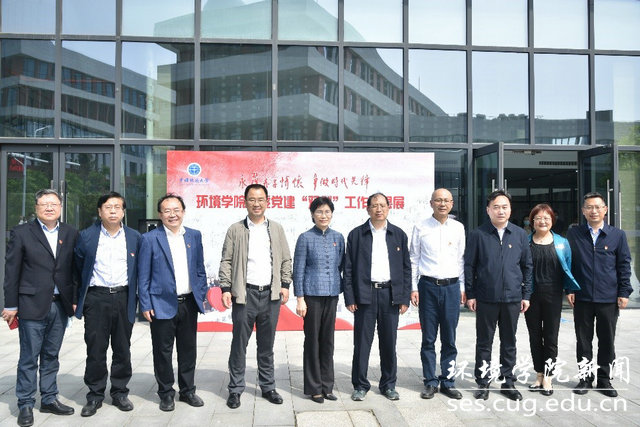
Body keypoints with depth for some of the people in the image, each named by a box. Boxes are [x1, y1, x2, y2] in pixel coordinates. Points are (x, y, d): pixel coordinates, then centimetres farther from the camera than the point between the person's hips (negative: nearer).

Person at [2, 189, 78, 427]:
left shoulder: (70, 234, 7)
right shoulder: (21, 233, -2)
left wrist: (75, 300, 5)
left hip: (60, 305, 3)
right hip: (32, 305, -3)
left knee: (51, 356, 14)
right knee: (29, 358, 4)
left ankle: (49, 399, 25)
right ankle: (25, 405, 17)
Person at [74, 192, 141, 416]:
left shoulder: (134, 237, 5)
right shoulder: (86, 236, 2)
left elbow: (140, 269, 11)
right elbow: (78, 268, 8)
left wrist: (137, 298, 7)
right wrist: (77, 299, 7)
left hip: (124, 298, 1)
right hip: (96, 299, -1)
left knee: (122, 349, 10)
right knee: (95, 349, 5)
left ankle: (120, 392, 24)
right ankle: (95, 395, 20)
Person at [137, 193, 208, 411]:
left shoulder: (194, 236, 7)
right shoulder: (150, 239, -5)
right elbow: (143, 276, -4)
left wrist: (201, 295, 6)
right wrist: (145, 305, -7)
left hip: (189, 303, 4)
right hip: (163, 305, -3)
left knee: (188, 350, 13)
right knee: (163, 352, 8)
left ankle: (188, 390, 29)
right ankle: (166, 393, 24)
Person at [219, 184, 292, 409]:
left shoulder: (276, 229, 9)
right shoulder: (235, 230, 3)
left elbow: (286, 259, 11)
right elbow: (226, 261, 1)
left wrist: (285, 285, 2)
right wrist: (226, 288, -8)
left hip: (271, 294, 2)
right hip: (244, 294, -2)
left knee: (267, 345, 12)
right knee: (239, 344, 4)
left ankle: (268, 386, 24)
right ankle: (235, 389, 17)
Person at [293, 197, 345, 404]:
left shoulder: (338, 237, 7)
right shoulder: (305, 238, -4)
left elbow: (341, 266, 13)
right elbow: (298, 270, -5)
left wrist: (341, 290, 7)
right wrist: (300, 299, -9)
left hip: (332, 294, 4)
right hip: (313, 294, -4)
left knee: (328, 340, 11)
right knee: (312, 340, 4)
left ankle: (327, 386, 23)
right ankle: (314, 388, 17)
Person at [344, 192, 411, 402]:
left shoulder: (399, 235, 7)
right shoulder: (356, 235, 2)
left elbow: (406, 268, 8)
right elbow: (348, 268, 1)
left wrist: (405, 298, 2)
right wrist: (349, 298, -5)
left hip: (390, 294, 2)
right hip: (364, 294, -1)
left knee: (389, 343, 10)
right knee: (362, 343, 4)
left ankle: (388, 384, 24)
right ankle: (360, 385, 18)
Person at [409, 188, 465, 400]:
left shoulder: (458, 228, 6)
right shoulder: (421, 228, 1)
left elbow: (461, 259, 10)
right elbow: (414, 260, 3)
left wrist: (462, 287, 7)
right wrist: (414, 288, -2)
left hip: (452, 287, 2)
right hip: (428, 286, -1)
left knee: (449, 339, 9)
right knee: (428, 339, 5)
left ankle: (447, 382, 21)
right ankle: (430, 382, 17)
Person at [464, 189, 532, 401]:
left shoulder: (520, 234, 5)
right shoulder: (478, 234, -2)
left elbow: (527, 266, 10)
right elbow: (469, 265, -1)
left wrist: (526, 294, 6)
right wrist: (470, 294, -4)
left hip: (512, 298, 2)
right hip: (485, 298, -2)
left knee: (509, 342, 13)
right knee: (484, 342, 7)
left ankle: (507, 382, 27)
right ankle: (483, 383, 20)